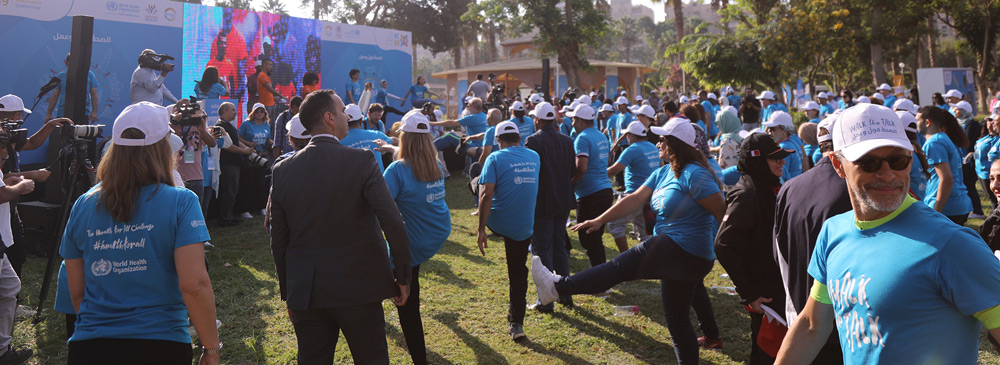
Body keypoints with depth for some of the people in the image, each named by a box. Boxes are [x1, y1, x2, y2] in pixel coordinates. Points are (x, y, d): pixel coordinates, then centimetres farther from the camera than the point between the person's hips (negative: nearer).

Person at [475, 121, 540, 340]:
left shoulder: (496, 158, -11)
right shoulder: (534, 157, 5)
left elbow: (486, 195, -18)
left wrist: (481, 230, -15)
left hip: (498, 222, -3)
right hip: (524, 228, 4)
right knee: (518, 273, 15)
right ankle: (516, 324, 15)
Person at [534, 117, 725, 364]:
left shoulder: (694, 175, -17)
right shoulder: (663, 173, 12)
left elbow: (722, 211, -18)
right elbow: (636, 199, 6)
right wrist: (600, 220, -1)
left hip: (684, 251, -10)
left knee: (620, 266, -10)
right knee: (678, 320, 19)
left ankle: (558, 287, -7)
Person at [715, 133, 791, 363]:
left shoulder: (771, 189, 7)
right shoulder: (746, 195, -21)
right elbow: (725, 247, -26)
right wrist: (749, 294, -25)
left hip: (778, 286, 8)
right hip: (763, 291, -8)